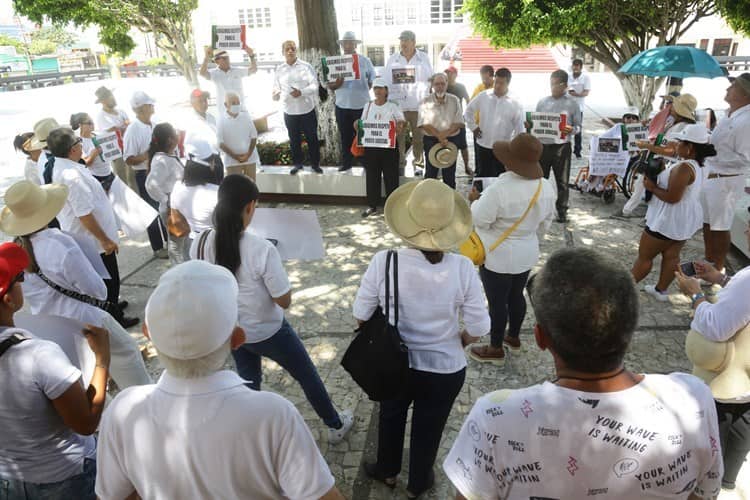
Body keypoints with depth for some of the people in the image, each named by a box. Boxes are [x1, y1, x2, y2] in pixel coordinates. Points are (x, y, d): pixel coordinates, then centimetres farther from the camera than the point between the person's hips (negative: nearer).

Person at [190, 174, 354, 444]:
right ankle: (336, 426, 42)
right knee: (307, 376, 21)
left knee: (248, 380, 31)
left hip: (229, 329, 5)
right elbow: (285, 301, -23)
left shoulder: (202, 243, -17)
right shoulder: (262, 249, -33)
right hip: (267, 331, -4)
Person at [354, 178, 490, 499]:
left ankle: (387, 471, 56)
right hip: (445, 370, 0)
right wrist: (455, 343, 6)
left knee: (391, 417, 30)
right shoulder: (462, 268, -23)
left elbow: (361, 316, -11)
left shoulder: (383, 262, -23)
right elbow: (478, 329, -15)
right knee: (429, 428, 25)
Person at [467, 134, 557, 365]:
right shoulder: (547, 187, -7)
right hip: (527, 253, 7)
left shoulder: (499, 190, -30)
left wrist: (475, 201, -2)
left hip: (498, 257, -7)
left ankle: (496, 349, 25)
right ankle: (514, 337, 43)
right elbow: (546, 223, 5)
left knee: (497, 302, 9)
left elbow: (479, 221, -20)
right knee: (516, 295, 23)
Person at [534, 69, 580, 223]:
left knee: (562, 180, 5)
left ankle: (562, 210, 16)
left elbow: (578, 125, 2)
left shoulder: (572, 103, 0)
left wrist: (572, 130, -20)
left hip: (562, 146, -2)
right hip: (543, 145, 3)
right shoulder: (542, 102, 6)